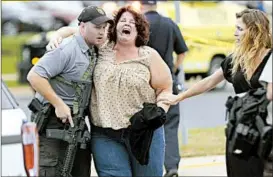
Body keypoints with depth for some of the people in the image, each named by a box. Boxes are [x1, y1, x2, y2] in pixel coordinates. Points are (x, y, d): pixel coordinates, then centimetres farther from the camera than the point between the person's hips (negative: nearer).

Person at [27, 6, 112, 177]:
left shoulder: (94, 52, 11)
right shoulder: (67, 50, -17)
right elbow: (34, 76, -22)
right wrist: (59, 105, -22)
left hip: (75, 121, 9)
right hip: (54, 119, -9)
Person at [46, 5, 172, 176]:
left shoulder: (149, 56, 2)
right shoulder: (101, 49, 6)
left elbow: (165, 88, 4)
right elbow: (72, 30, 16)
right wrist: (57, 37, -5)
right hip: (106, 136, 1)